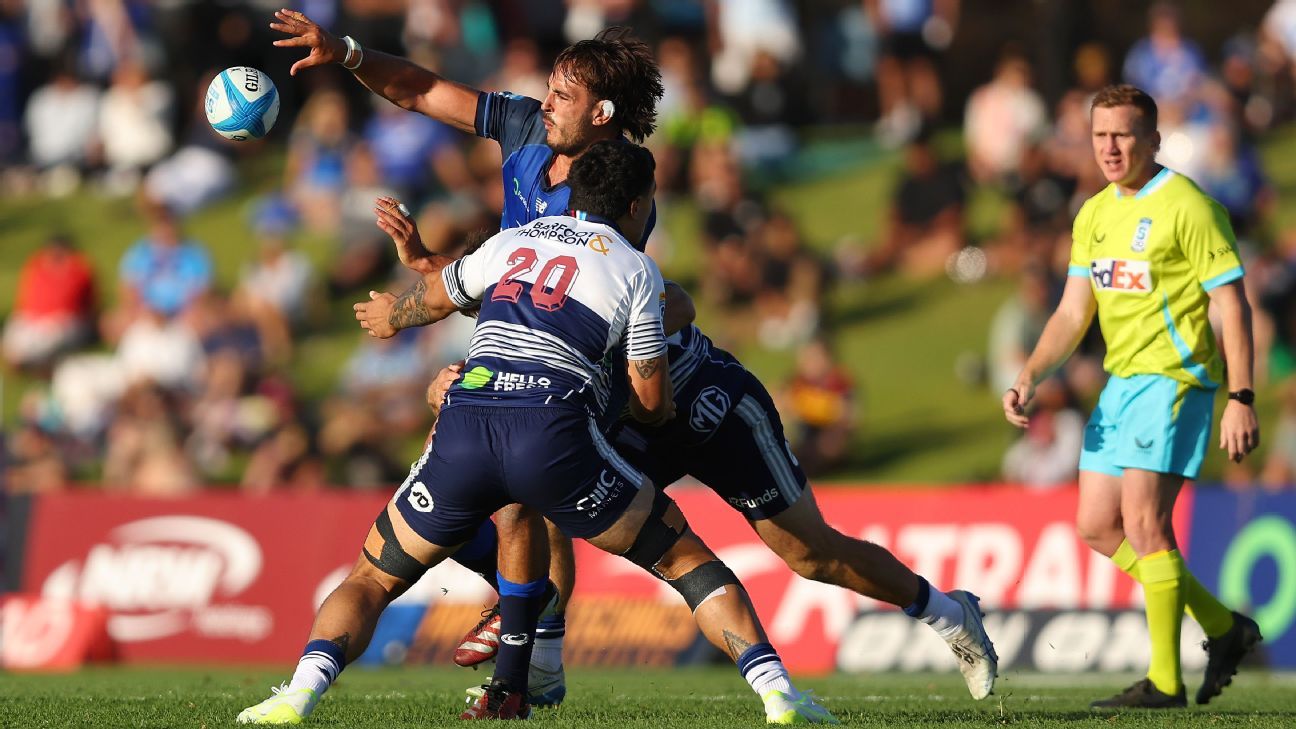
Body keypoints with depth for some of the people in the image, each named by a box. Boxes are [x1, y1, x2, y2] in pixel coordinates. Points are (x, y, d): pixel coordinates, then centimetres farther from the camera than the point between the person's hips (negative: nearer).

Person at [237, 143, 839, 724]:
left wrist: (390, 316, 67)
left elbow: (434, 297, 45)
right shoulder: (635, 269, 15)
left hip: (462, 432, 3)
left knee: (372, 578, 16)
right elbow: (651, 403, 14)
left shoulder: (512, 242, 26)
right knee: (683, 557, 14)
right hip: (554, 435, -2)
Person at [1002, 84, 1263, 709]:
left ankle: (1164, 682, -10)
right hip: (1120, 382, 9)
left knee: (1143, 523, -15)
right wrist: (1028, 380, 0)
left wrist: (1240, 398, -19)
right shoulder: (1094, 216, 12)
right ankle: (1223, 628, 19)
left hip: (1173, 379, -9)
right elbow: (1073, 313, 14)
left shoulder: (1187, 207, -11)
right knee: (1097, 526, 8)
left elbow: (1232, 305, -13)